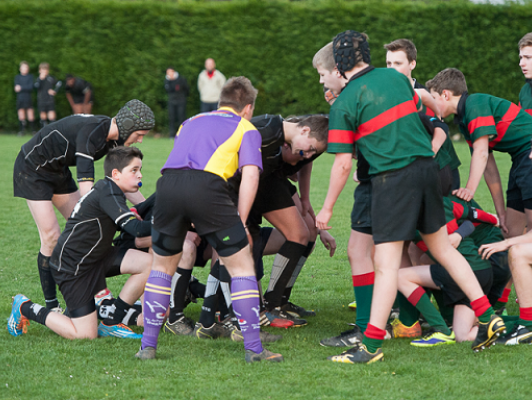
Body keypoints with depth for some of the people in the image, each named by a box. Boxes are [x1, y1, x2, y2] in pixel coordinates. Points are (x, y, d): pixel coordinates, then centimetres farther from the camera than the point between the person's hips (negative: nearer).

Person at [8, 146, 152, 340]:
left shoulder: (109, 190, 9)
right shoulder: (107, 192, -21)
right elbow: (135, 228, -31)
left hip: (96, 256, 10)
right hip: (71, 266, -10)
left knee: (148, 262, -6)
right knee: (86, 334, -10)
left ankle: (111, 324, 4)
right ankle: (25, 308, 10)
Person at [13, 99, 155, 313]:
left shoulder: (115, 137, -9)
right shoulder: (91, 133, -36)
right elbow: (86, 188, -42)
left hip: (58, 170, 9)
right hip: (32, 168, -9)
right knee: (51, 236, -12)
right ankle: (51, 306, -3)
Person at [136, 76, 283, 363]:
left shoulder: (190, 122, 36)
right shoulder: (246, 129, 21)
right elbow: (250, 173, 6)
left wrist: (190, 223, 41)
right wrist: (240, 222, 11)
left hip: (168, 183, 4)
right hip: (207, 186, -4)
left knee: (162, 267, 22)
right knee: (242, 266, 10)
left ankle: (148, 345, 19)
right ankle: (253, 348, 6)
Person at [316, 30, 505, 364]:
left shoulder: (344, 103, -8)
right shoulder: (396, 77, 7)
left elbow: (343, 164, -9)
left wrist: (327, 209, 1)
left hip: (393, 178, -6)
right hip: (427, 165, 6)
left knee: (387, 264, -6)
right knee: (443, 248, 16)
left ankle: (372, 345, -4)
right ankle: (487, 316, 15)